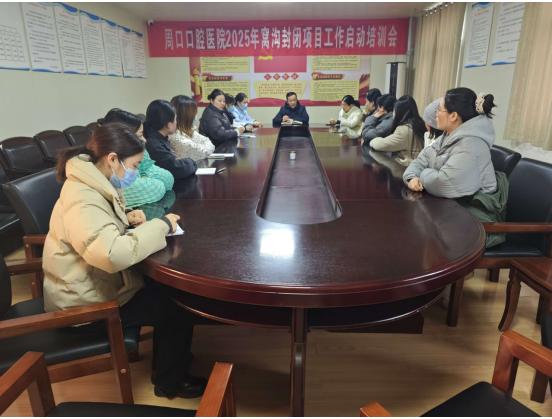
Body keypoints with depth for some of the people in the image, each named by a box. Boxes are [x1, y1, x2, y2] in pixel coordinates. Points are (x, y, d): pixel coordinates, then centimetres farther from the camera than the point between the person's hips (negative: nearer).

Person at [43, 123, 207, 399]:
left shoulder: (91, 186, 2)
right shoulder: (83, 202, -30)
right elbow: (113, 254, -44)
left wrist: (126, 219, -2)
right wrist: (160, 225, -31)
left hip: (95, 284, 9)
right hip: (87, 305, -9)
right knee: (180, 314, -5)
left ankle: (165, 359, 31)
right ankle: (169, 384, 19)